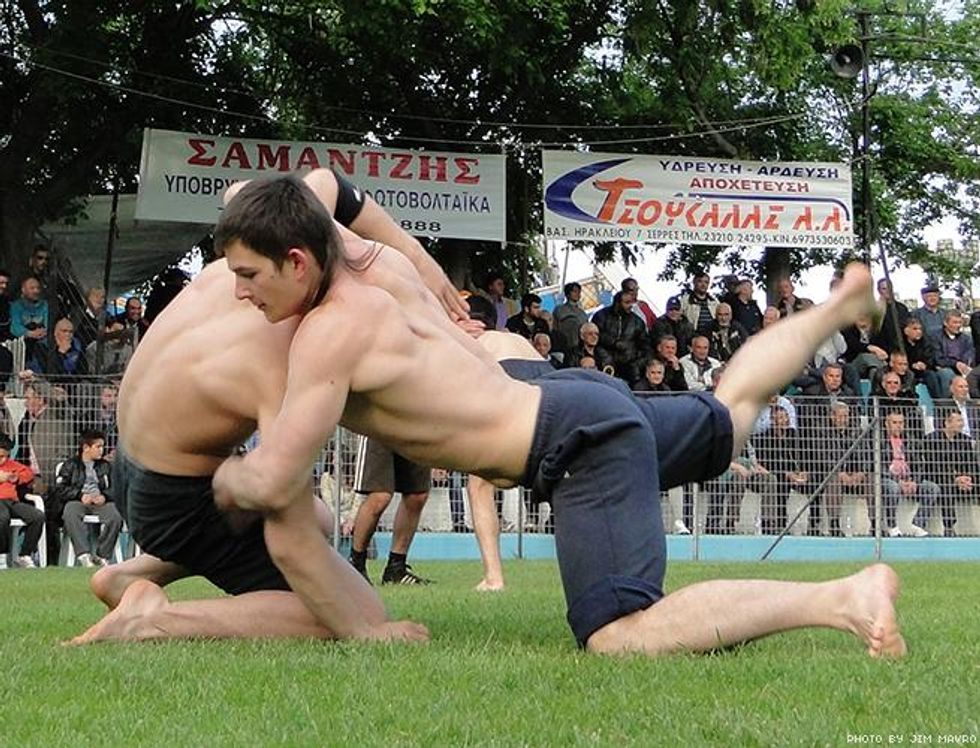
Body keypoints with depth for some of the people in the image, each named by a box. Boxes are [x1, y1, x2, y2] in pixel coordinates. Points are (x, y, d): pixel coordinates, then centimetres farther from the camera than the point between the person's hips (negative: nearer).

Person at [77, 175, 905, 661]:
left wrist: (229, 477, -1)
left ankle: (847, 597, -29)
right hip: (580, 401, 10)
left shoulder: (329, 333, -19)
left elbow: (277, 486, -21)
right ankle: (840, 305, 55)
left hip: (581, 445, -10)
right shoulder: (378, 264, 5)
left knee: (622, 639, -26)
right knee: (731, 411, 36)